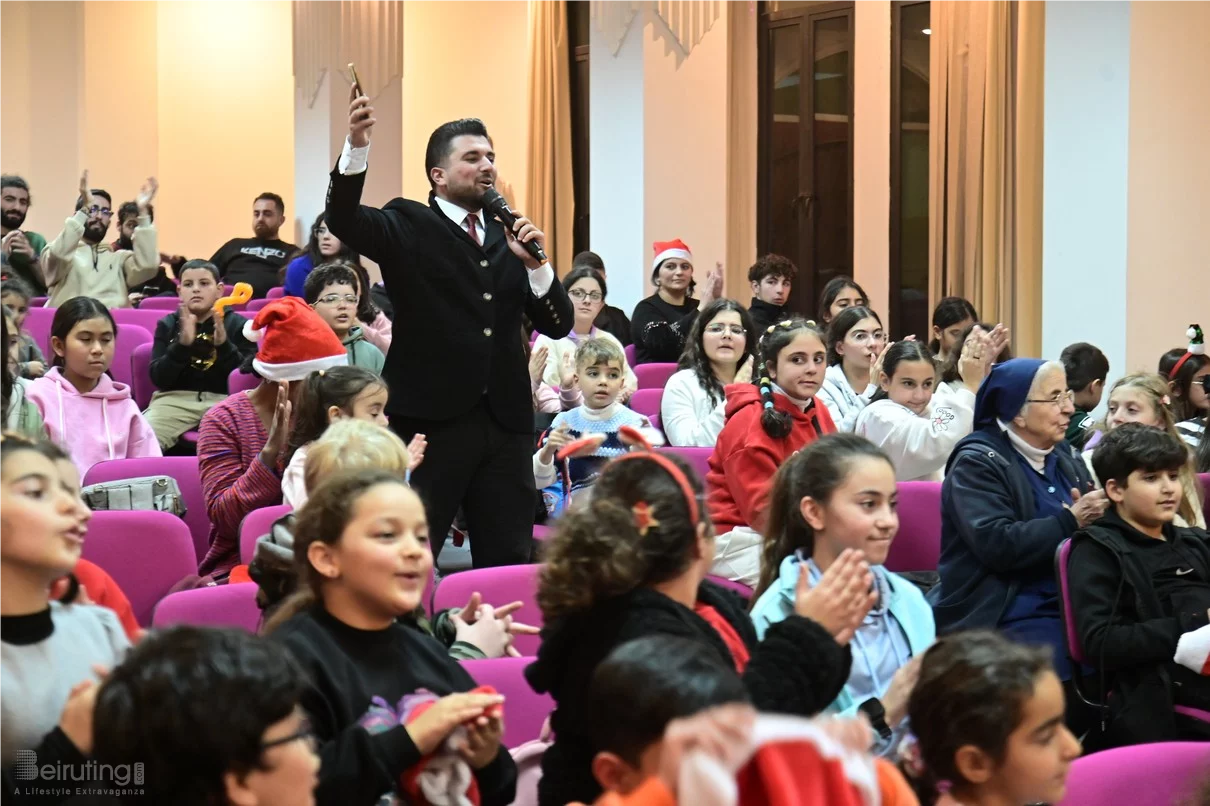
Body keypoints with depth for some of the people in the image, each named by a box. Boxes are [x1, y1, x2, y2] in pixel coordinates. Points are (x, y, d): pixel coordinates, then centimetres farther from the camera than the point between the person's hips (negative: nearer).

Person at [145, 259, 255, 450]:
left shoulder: (238, 325, 8)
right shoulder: (168, 325, 11)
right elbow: (159, 379, 0)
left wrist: (223, 344, -18)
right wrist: (182, 344, -16)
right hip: (175, 399, 1)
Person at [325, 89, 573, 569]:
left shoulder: (509, 236, 16)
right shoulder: (408, 227, 3)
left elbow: (558, 325, 12)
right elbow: (342, 220, -17)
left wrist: (535, 263, -6)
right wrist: (357, 145, -32)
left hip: (505, 421, 5)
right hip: (430, 418, -5)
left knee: (509, 561, 8)